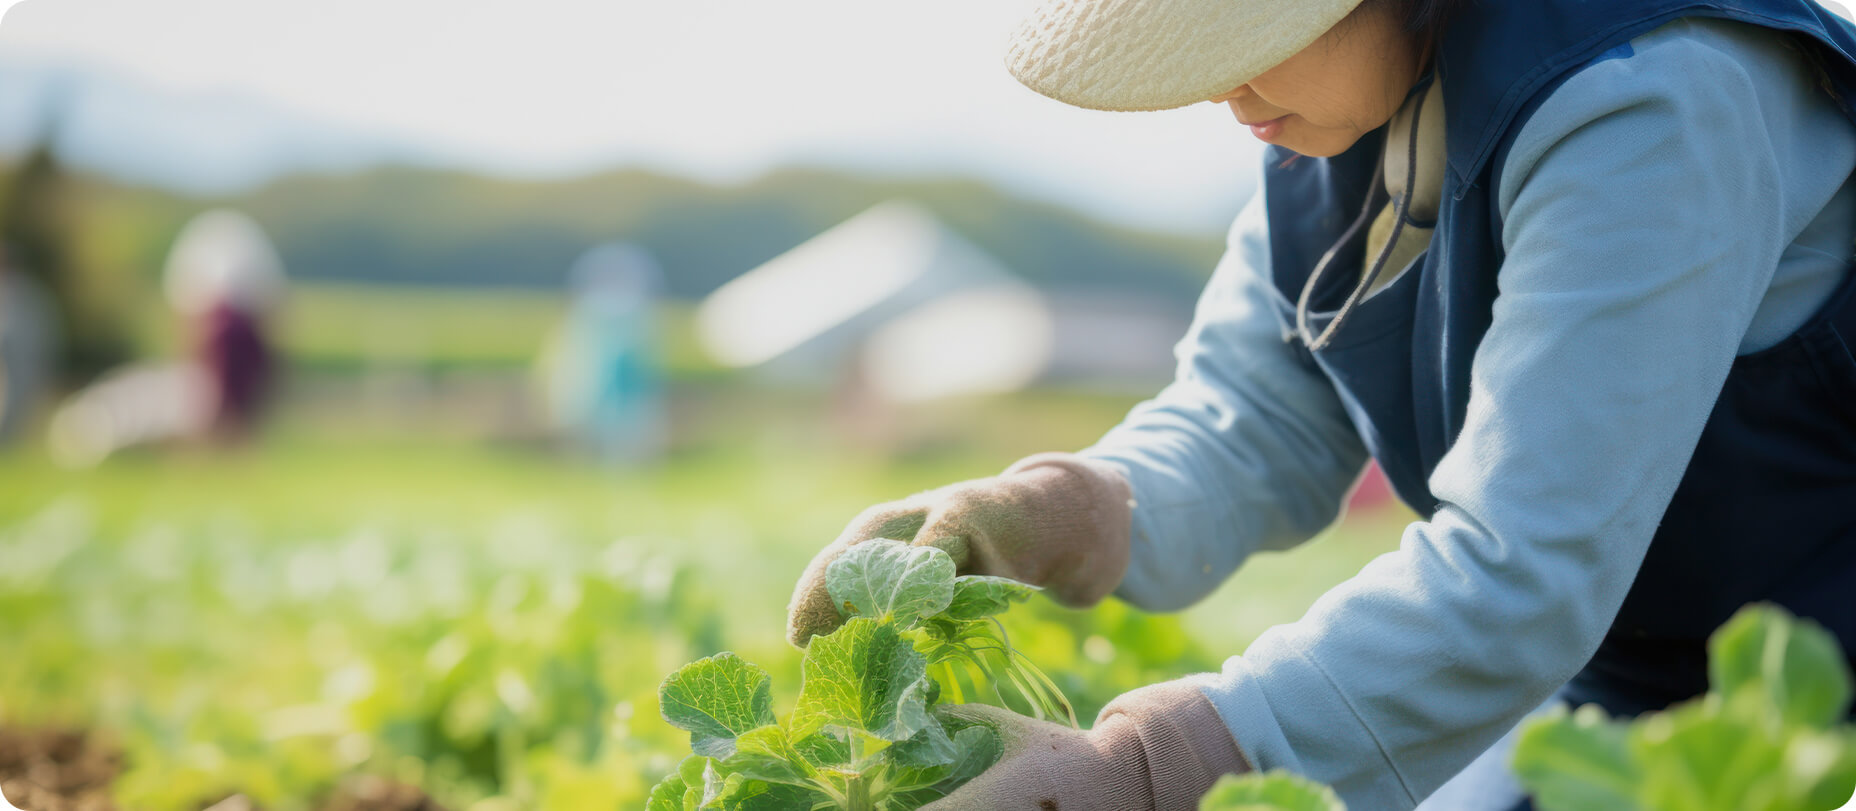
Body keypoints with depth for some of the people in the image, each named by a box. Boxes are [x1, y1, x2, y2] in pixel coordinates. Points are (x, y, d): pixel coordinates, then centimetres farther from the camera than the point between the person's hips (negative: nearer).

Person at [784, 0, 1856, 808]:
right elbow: (1253, 433, -1)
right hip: (1616, 686, 7)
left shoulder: (1649, 104, -30)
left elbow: (1519, 579, -34)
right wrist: (1023, 526, -20)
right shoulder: (1349, 104, -5)